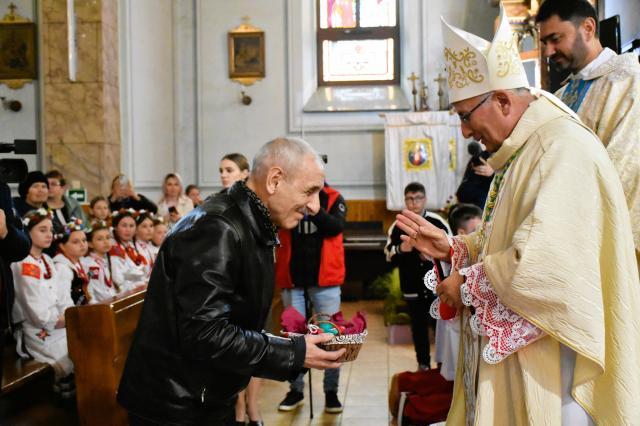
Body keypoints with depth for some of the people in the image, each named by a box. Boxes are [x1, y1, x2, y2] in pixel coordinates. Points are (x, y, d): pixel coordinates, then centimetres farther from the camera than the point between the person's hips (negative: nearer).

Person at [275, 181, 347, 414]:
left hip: (324, 280, -1)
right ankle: (296, 390, 21)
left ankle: (331, 391, 16)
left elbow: (336, 227, -15)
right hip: (292, 280, 1)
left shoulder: (333, 198, 1)